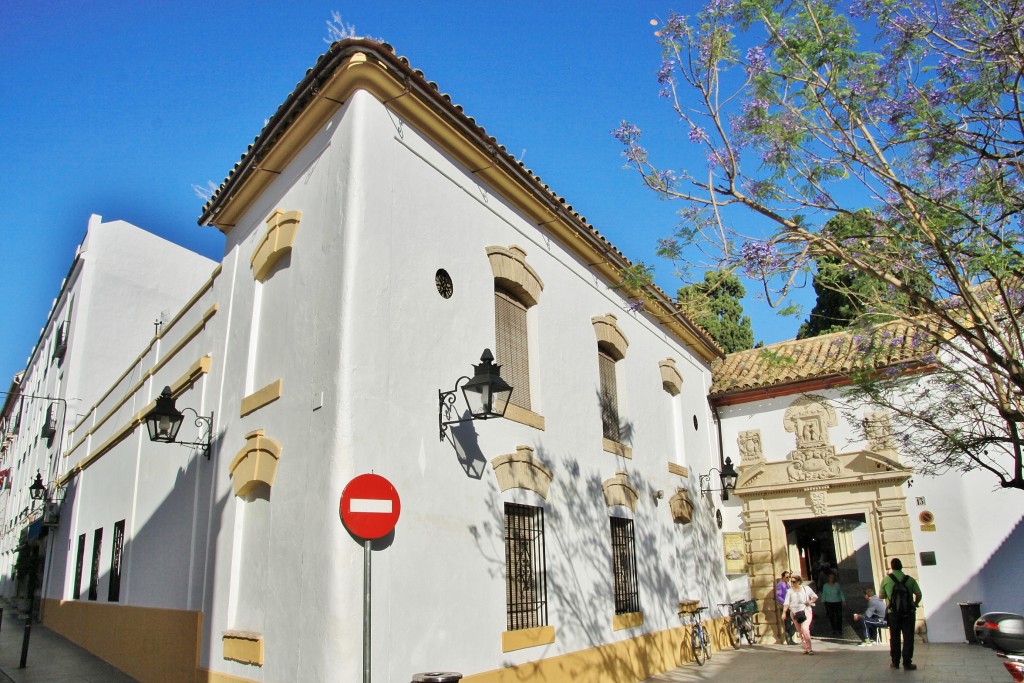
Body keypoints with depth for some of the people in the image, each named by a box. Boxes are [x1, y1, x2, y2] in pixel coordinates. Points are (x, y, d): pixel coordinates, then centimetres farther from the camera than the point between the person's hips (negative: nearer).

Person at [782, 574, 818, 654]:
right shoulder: (790, 591, 4)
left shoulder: (806, 588, 2)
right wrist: (784, 612, -14)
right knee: (800, 631, 5)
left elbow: (815, 597, 11)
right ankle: (806, 648, 15)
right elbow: (786, 603, -1)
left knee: (804, 628, -19)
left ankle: (809, 647, -11)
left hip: (805, 611, -3)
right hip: (795, 613, 3)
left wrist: (810, 601, -9)